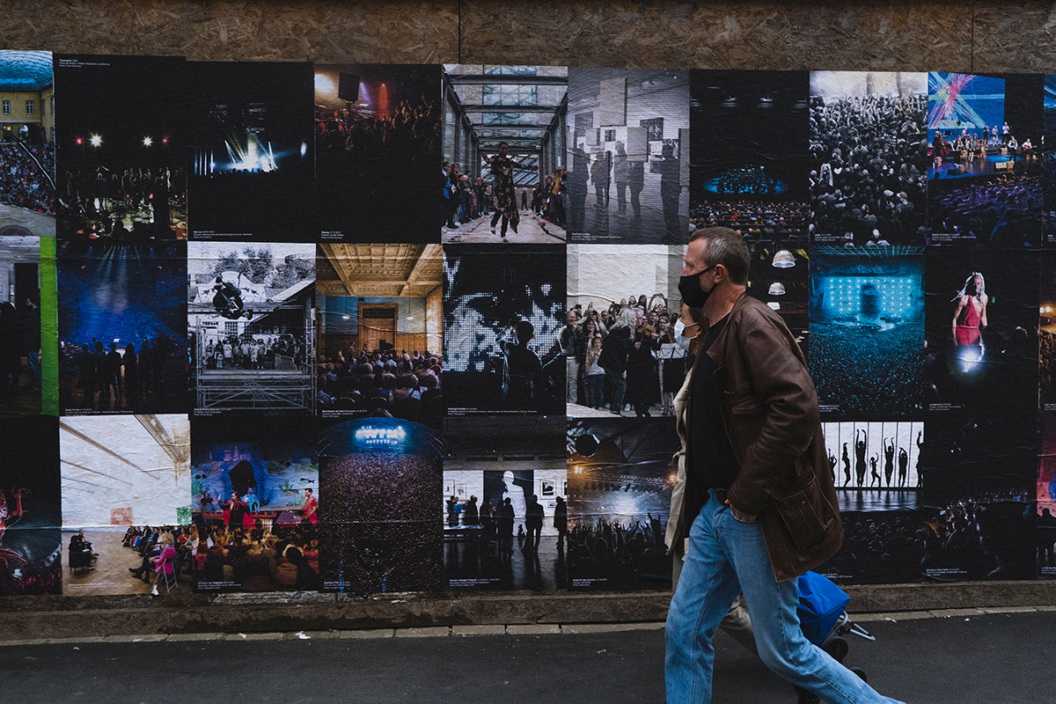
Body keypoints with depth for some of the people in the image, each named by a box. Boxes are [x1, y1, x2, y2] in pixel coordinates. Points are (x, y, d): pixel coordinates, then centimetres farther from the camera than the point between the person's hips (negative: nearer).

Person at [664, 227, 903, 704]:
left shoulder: (753, 323, -15)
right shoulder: (715, 333, 15)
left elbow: (797, 407, -27)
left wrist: (747, 494, -21)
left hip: (758, 516, -9)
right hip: (714, 509, 9)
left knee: (782, 651, 4)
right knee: (684, 633, 12)